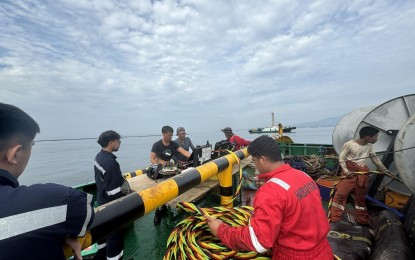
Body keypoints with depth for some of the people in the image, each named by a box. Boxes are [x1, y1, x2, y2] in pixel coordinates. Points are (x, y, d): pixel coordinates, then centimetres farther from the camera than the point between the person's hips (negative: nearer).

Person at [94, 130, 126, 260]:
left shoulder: (98, 156, -1)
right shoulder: (110, 162, -30)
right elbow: (114, 190, -27)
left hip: (102, 200, 9)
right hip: (111, 203, -9)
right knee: (115, 233, 9)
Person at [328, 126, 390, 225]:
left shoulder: (369, 146, 3)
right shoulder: (349, 144, -16)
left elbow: (375, 158, 17)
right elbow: (341, 158, -11)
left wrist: (385, 170, 21)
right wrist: (346, 171, -17)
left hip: (362, 172, 6)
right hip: (350, 171, -6)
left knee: (361, 197, 16)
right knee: (340, 193, -9)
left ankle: (362, 220, 32)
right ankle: (332, 218, 0)